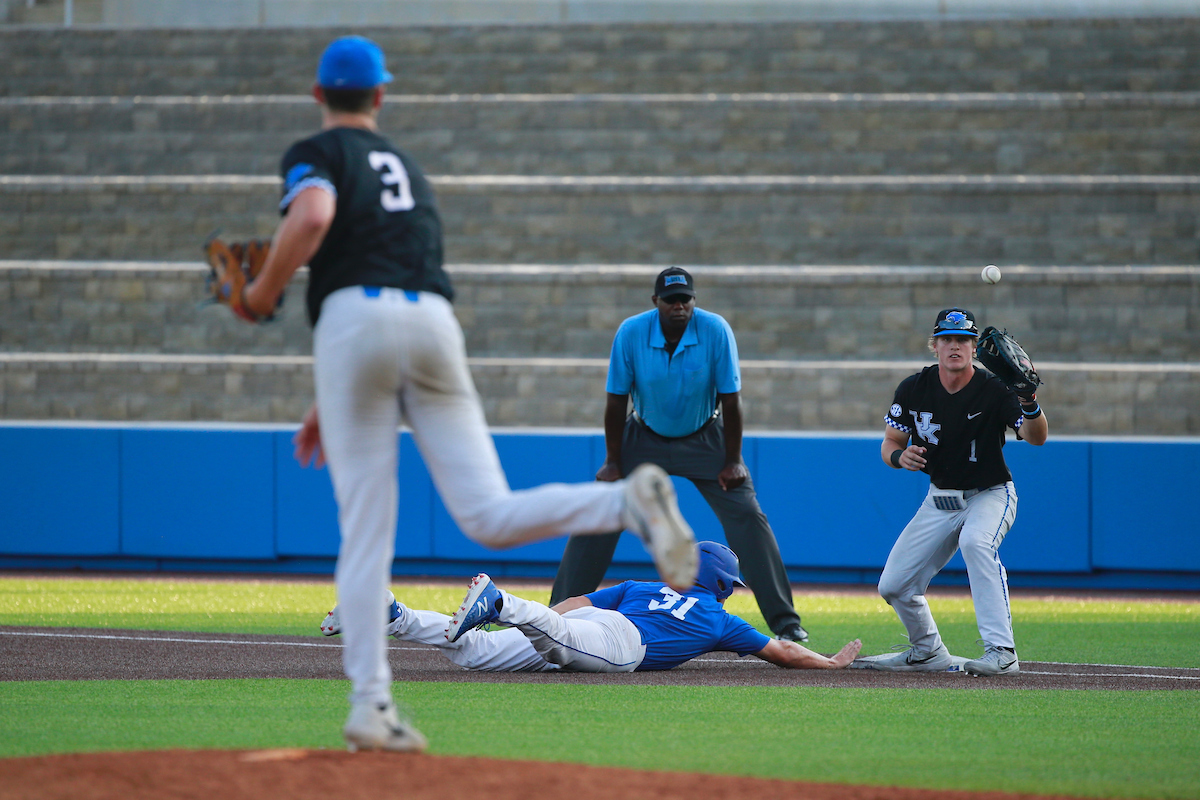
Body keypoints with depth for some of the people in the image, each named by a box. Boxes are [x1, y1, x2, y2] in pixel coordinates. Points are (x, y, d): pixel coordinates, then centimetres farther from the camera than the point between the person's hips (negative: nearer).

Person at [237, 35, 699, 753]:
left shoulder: (317, 155, 12)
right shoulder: (408, 169, 33)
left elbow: (313, 217, -13)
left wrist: (263, 291, 3)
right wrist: (332, 404, 36)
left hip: (355, 321, -4)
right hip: (436, 325, 4)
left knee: (366, 532, -1)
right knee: (490, 517, -2)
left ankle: (371, 703, -7)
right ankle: (628, 503, -25)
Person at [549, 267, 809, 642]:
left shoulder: (716, 331, -22)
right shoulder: (631, 333, -20)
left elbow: (730, 399, -15)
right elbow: (616, 400, -12)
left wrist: (733, 461, -14)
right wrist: (613, 463, -10)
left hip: (704, 439, -1)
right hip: (644, 438, 1)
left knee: (747, 517, -11)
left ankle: (785, 621, -6)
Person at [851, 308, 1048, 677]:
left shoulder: (993, 389, -20)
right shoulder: (914, 389, -8)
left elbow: (1036, 437, -32)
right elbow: (890, 443, 0)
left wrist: (1029, 403, -53)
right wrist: (899, 456, -24)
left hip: (990, 495, -5)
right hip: (940, 500, 5)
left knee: (975, 541, -38)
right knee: (893, 586, 3)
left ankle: (1002, 653, -39)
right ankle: (928, 651, 34)